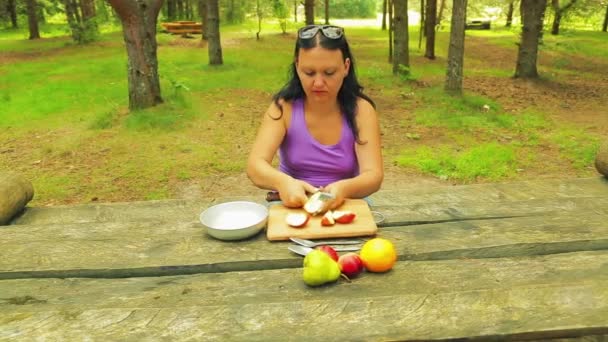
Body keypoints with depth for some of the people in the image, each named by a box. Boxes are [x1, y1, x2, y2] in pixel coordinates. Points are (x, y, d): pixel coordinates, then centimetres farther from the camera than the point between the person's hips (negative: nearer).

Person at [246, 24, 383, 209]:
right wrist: (283, 182, -41)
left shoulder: (361, 110, -10)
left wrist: (344, 189, -39)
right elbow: (255, 165, -19)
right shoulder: (284, 107, -10)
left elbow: (374, 176, -17)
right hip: (292, 206, -1)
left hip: (344, 205, 2)